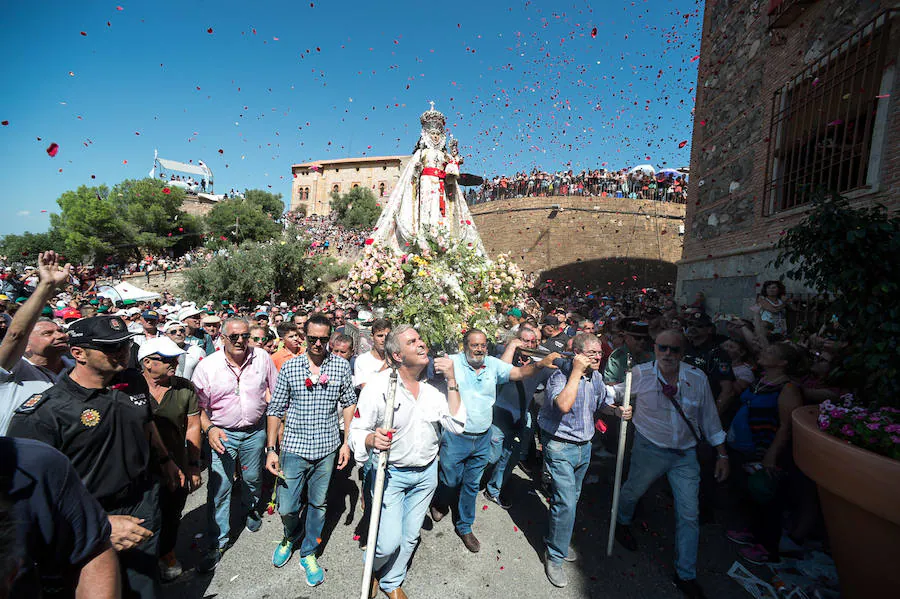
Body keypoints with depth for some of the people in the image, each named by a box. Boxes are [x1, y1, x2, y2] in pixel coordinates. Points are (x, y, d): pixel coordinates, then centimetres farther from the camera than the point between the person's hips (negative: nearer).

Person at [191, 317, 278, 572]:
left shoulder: (262, 358, -9)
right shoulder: (207, 366, -13)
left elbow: (276, 392, 3)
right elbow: (198, 406, -7)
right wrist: (209, 429, -23)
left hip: (255, 431, 2)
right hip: (222, 434, -1)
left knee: (252, 478, 20)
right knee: (219, 488, 1)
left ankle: (251, 510, 50)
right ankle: (218, 542, 19)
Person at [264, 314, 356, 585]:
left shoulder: (341, 366, -4)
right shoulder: (289, 367, -3)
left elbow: (348, 404, 3)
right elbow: (275, 409, 1)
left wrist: (347, 442, -2)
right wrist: (271, 449, -3)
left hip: (327, 449, 0)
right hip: (294, 448, 0)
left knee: (318, 504, 14)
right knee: (287, 508, 8)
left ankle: (308, 552, 38)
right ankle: (291, 536, 42)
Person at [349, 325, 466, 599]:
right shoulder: (378, 385, -19)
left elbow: (456, 425, -14)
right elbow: (357, 430, -12)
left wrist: (452, 381, -21)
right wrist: (372, 439, -35)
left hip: (427, 473, 4)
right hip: (391, 473, -3)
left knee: (410, 537, 19)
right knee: (389, 542, -4)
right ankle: (371, 568, 34)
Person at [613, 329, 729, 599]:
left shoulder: (697, 378, -7)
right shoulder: (640, 374, -14)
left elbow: (709, 418, 3)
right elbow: (615, 395, 2)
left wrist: (722, 455, 7)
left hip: (686, 454, 2)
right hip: (649, 449, -2)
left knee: (689, 514, 7)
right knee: (633, 491, 17)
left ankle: (685, 575, 25)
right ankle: (622, 522, 51)